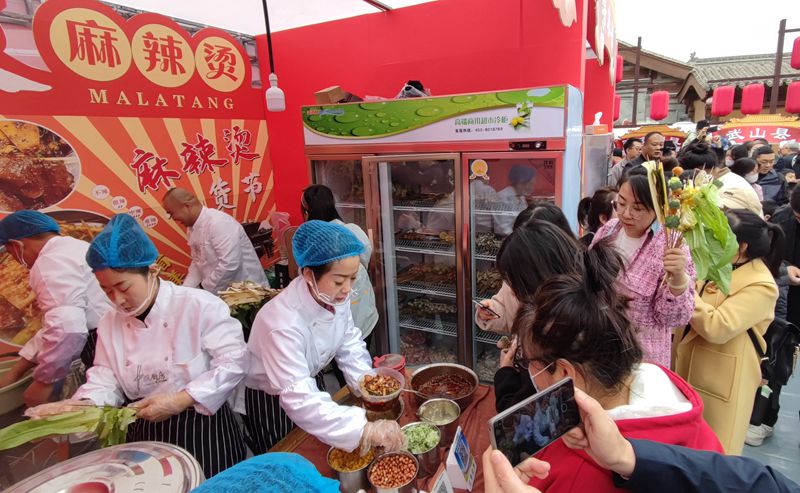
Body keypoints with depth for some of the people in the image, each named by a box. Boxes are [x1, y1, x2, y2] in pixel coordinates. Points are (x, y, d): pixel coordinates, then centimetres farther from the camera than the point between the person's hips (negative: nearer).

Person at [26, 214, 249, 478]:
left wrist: (180, 401, -23)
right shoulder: (110, 322, 3)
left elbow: (233, 362, -19)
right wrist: (78, 405, -16)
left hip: (201, 426, -4)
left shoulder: (200, 306, -18)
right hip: (144, 432, 5)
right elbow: (106, 380, 5)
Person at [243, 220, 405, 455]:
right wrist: (365, 429, -51)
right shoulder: (283, 323, -40)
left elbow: (349, 343, -6)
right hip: (270, 403, -6)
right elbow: (299, 401, -44)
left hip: (310, 384, 6)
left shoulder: (336, 296, -20)